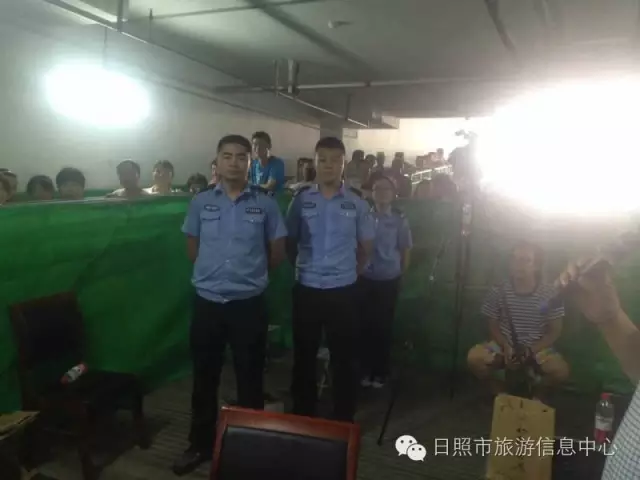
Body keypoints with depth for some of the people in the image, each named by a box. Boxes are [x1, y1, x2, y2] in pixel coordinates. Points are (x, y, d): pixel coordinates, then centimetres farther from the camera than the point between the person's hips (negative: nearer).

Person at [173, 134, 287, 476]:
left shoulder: (265, 204, -2)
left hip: (249, 302, -1)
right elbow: (192, 249, 12)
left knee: (249, 376, 11)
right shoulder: (200, 202, 2)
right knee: (204, 376, 14)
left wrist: (250, 272, 8)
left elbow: (277, 253, 4)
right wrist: (215, 271, 9)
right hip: (207, 301, 2)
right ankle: (200, 444, 32)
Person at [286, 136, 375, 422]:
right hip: (306, 288, 0)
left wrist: (349, 271, 9)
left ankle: (344, 421, 26)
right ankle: (302, 417, 30)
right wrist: (304, 267, 7)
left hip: (343, 290, 0)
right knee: (304, 356, 12)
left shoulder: (356, 202, 0)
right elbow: (289, 242, 7)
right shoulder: (301, 199, -1)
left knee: (344, 358, 9)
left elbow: (366, 246, 10)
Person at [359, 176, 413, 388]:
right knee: (366, 325, 6)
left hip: (389, 280, 0)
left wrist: (401, 273, 6)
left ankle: (380, 372, 22)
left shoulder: (399, 219, -2)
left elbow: (405, 250, 5)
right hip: (366, 279, 0)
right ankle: (366, 370, 20)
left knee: (384, 326, 8)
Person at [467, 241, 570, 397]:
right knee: (474, 357, -26)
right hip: (505, 344, 1)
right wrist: (506, 347, -19)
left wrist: (531, 351, -20)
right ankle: (499, 389, 6)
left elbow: (555, 330, -5)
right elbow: (493, 325, 1)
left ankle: (536, 391, 8)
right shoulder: (499, 292, -8)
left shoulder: (549, 294, -10)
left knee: (561, 370, -29)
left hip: (537, 347, 0)